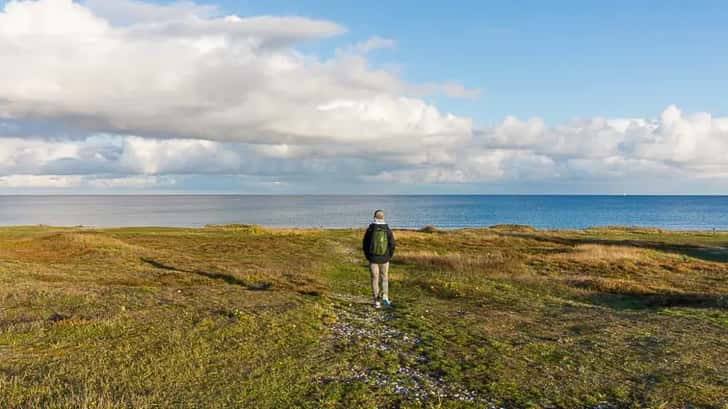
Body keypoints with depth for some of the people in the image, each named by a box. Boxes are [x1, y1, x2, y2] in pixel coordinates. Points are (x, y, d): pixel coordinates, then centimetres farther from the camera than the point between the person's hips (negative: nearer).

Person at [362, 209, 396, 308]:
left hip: (373, 259, 0)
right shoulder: (388, 230, -5)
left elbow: (364, 245, -3)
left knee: (375, 279, 6)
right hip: (384, 259, 1)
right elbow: (392, 244, -5)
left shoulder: (370, 230, -7)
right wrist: (389, 256, 9)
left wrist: (368, 257, 10)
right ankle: (385, 297, 1)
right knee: (385, 278, 16)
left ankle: (377, 302, 6)